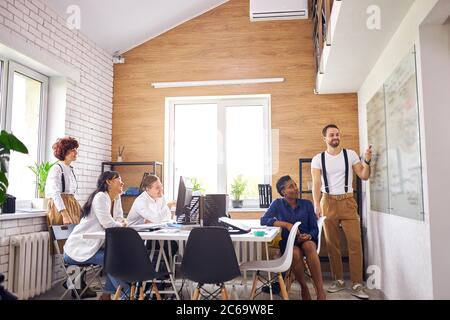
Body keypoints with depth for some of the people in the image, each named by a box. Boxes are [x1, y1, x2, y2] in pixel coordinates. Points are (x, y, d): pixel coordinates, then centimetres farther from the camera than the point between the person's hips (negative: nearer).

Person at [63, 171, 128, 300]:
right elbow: (108, 224, -26)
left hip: (93, 246, 8)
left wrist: (122, 222, -13)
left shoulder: (116, 198, 8)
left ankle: (107, 294, 5)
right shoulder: (100, 197, -19)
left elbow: (119, 219, 11)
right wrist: (121, 225, -5)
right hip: (78, 249, -8)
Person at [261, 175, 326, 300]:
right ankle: (304, 287, -11)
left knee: (309, 246, -35)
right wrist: (286, 224, -19)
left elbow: (314, 228, 4)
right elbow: (263, 220, -10)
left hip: (307, 240, 1)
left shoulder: (307, 204, 7)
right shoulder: (278, 204, 3)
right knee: (296, 253, -35)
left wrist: (309, 236, -20)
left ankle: (321, 293, -34)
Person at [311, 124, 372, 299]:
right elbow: (316, 183, -6)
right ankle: (338, 280, 20)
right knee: (332, 243, 7)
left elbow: (364, 176, 2)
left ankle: (357, 284, 0)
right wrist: (316, 204, -19)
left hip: (348, 201, 0)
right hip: (328, 202, 0)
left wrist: (367, 161, -17)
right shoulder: (318, 159, 1)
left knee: (355, 242, -7)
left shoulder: (350, 154, 3)